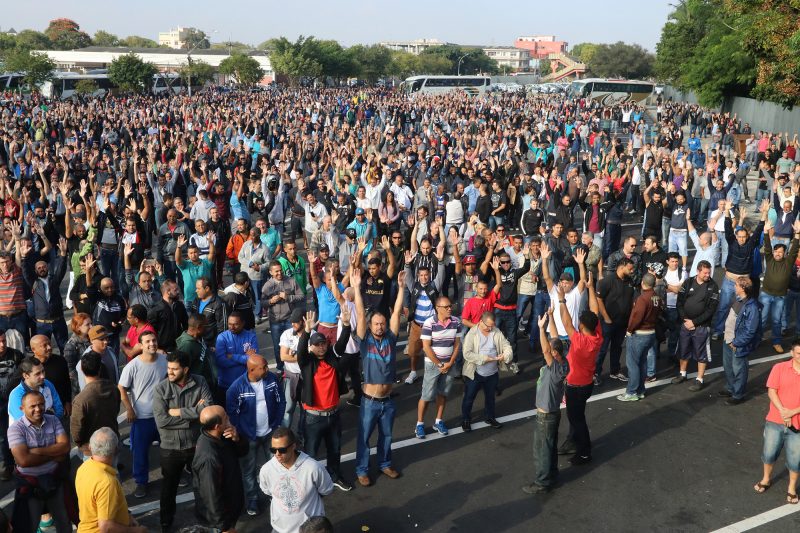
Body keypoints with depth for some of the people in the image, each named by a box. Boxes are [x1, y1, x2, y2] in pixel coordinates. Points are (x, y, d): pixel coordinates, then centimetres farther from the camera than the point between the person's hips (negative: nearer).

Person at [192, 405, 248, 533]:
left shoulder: (219, 437, -12)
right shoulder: (208, 457, -38)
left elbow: (242, 452, 0)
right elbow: (212, 495, -30)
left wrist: (237, 439, -22)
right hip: (220, 510, -8)